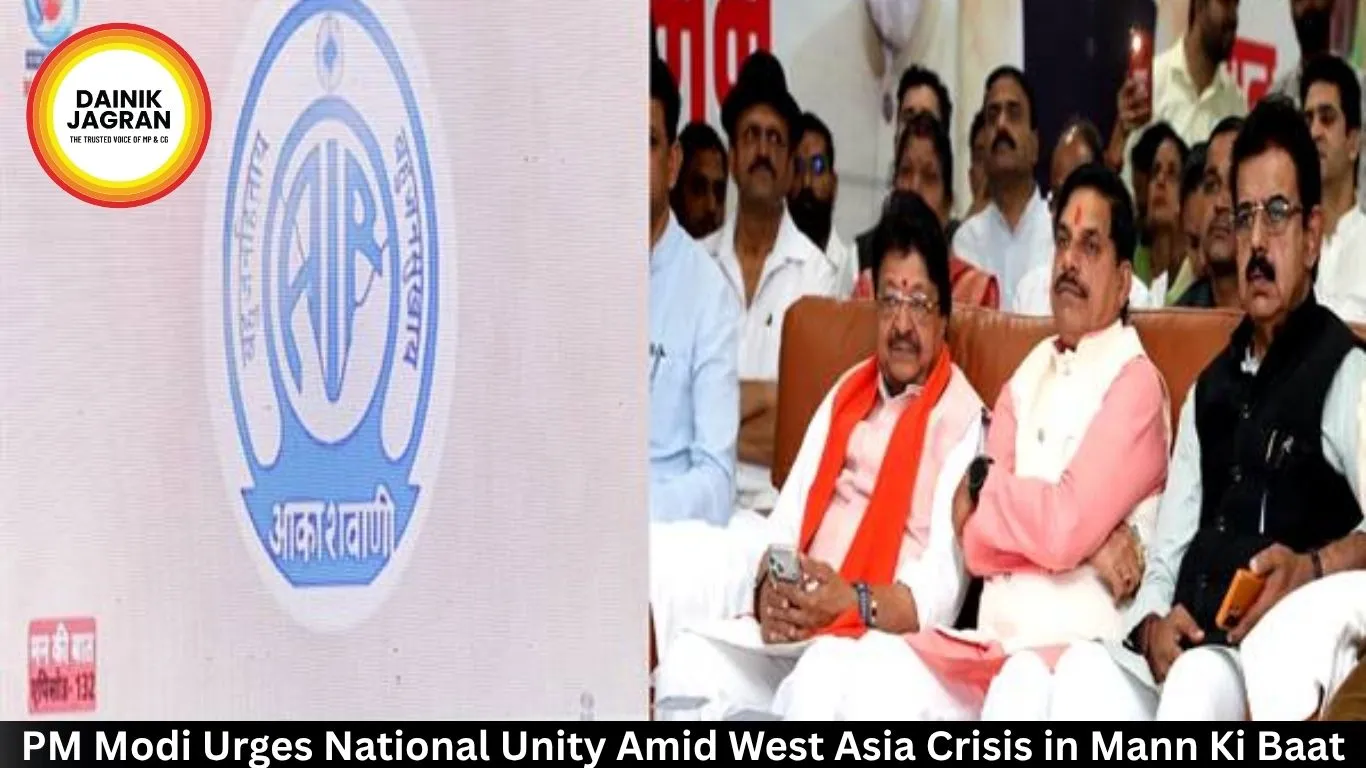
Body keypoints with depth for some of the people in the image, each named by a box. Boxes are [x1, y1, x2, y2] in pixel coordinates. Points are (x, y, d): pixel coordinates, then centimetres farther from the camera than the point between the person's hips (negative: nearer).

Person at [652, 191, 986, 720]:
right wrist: (767, 592, -8)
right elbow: (786, 523, 13)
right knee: (687, 664, -19)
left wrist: (851, 602, -26)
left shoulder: (962, 419, -1)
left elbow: (942, 589, -10)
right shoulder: (845, 396, 21)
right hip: (789, 628, 6)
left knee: (815, 685, -37)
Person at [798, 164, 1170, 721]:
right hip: (991, 645, 6)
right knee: (878, 661, -20)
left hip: (1077, 649, -6)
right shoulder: (1026, 379, 18)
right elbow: (975, 544, 8)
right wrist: (1084, 542, -8)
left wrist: (982, 486, 2)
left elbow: (1065, 526, -16)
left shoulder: (1135, 382, -3)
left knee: (1022, 689, -37)